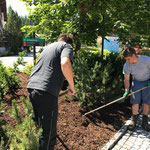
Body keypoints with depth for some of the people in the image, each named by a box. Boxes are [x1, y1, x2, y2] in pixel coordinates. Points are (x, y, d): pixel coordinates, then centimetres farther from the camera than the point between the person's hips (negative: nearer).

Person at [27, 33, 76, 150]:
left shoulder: (48, 46, 27)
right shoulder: (67, 46, 4)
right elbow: (65, 64, -19)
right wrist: (72, 86, -7)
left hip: (32, 88, 8)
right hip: (47, 92, -8)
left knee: (40, 125, 22)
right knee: (48, 132, 2)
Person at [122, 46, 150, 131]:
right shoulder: (127, 65, -18)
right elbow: (126, 79, -13)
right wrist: (126, 91, -23)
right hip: (136, 82, 2)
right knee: (135, 101, -3)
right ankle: (134, 121, 10)